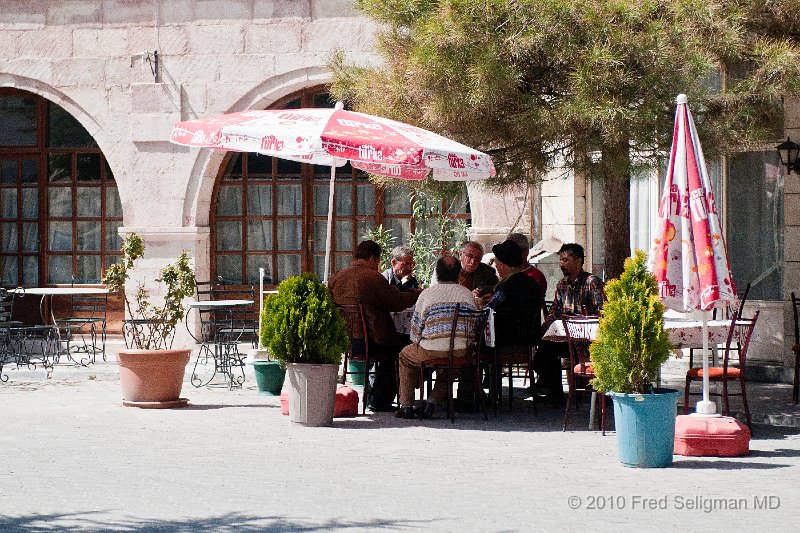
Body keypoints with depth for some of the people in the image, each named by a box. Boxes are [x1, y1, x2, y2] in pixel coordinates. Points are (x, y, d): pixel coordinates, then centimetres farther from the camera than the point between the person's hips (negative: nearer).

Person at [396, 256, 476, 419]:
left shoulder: (427, 294, -1)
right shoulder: (468, 294, 7)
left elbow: (415, 330, 3)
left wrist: (418, 343, 23)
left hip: (432, 352, -3)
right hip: (461, 353, 3)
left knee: (406, 356, 28)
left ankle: (406, 405, 26)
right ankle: (433, 401, 23)